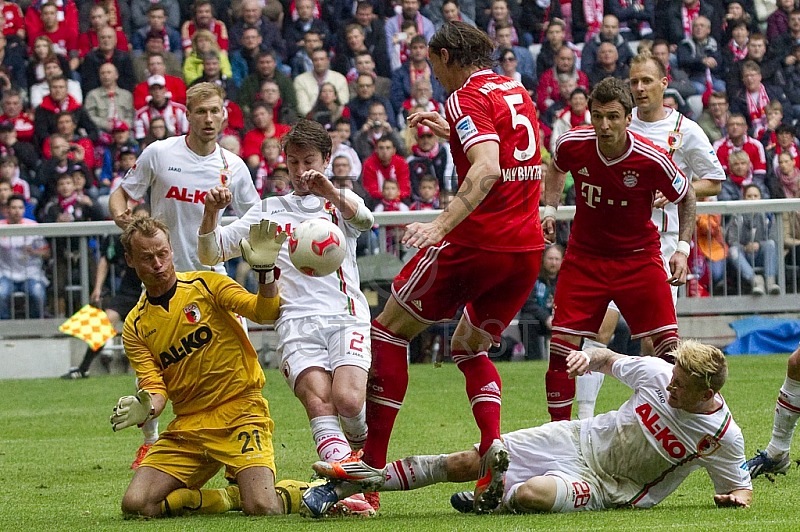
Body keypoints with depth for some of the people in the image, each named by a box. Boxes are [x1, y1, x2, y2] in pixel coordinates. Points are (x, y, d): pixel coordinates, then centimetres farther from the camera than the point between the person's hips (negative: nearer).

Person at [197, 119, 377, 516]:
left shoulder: (339, 202, 18)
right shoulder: (268, 211, 23)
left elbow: (364, 219, -7)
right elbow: (211, 253, 19)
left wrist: (331, 193, -26)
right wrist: (211, 213, -1)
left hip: (345, 315, -1)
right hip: (295, 322, 1)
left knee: (348, 400, -25)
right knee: (318, 399, -26)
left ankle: (361, 452, 8)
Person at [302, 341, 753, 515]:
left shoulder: (724, 438, -17)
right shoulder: (660, 373, -9)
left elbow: (742, 488, -2)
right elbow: (612, 360, 11)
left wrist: (736, 497, -25)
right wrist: (590, 357, -11)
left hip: (607, 488, -4)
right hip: (581, 439, 4)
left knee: (532, 494, -36)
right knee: (464, 463, -5)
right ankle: (348, 484, 2)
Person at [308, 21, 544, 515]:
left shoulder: (466, 98, -10)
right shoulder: (517, 91, 15)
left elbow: (487, 169, -27)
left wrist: (441, 225, -35)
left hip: (477, 243, -8)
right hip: (526, 250, 8)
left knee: (389, 330, 6)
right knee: (471, 347, 24)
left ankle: (374, 461, 3)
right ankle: (492, 444, -3)